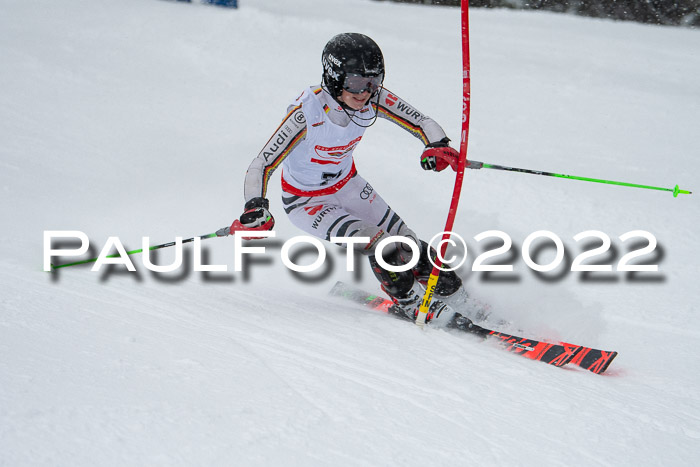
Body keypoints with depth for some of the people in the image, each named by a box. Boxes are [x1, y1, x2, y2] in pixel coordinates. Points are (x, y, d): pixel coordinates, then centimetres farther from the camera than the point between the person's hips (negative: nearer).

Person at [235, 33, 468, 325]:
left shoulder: (374, 99, -22)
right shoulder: (307, 112, -35)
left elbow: (422, 122, -15)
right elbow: (261, 166, -34)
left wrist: (438, 146, -39)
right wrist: (255, 207, -53)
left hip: (347, 185, 5)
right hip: (306, 200, -4)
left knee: (405, 244, 0)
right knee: (379, 245, -22)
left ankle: (449, 291, 26)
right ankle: (414, 305, 1)